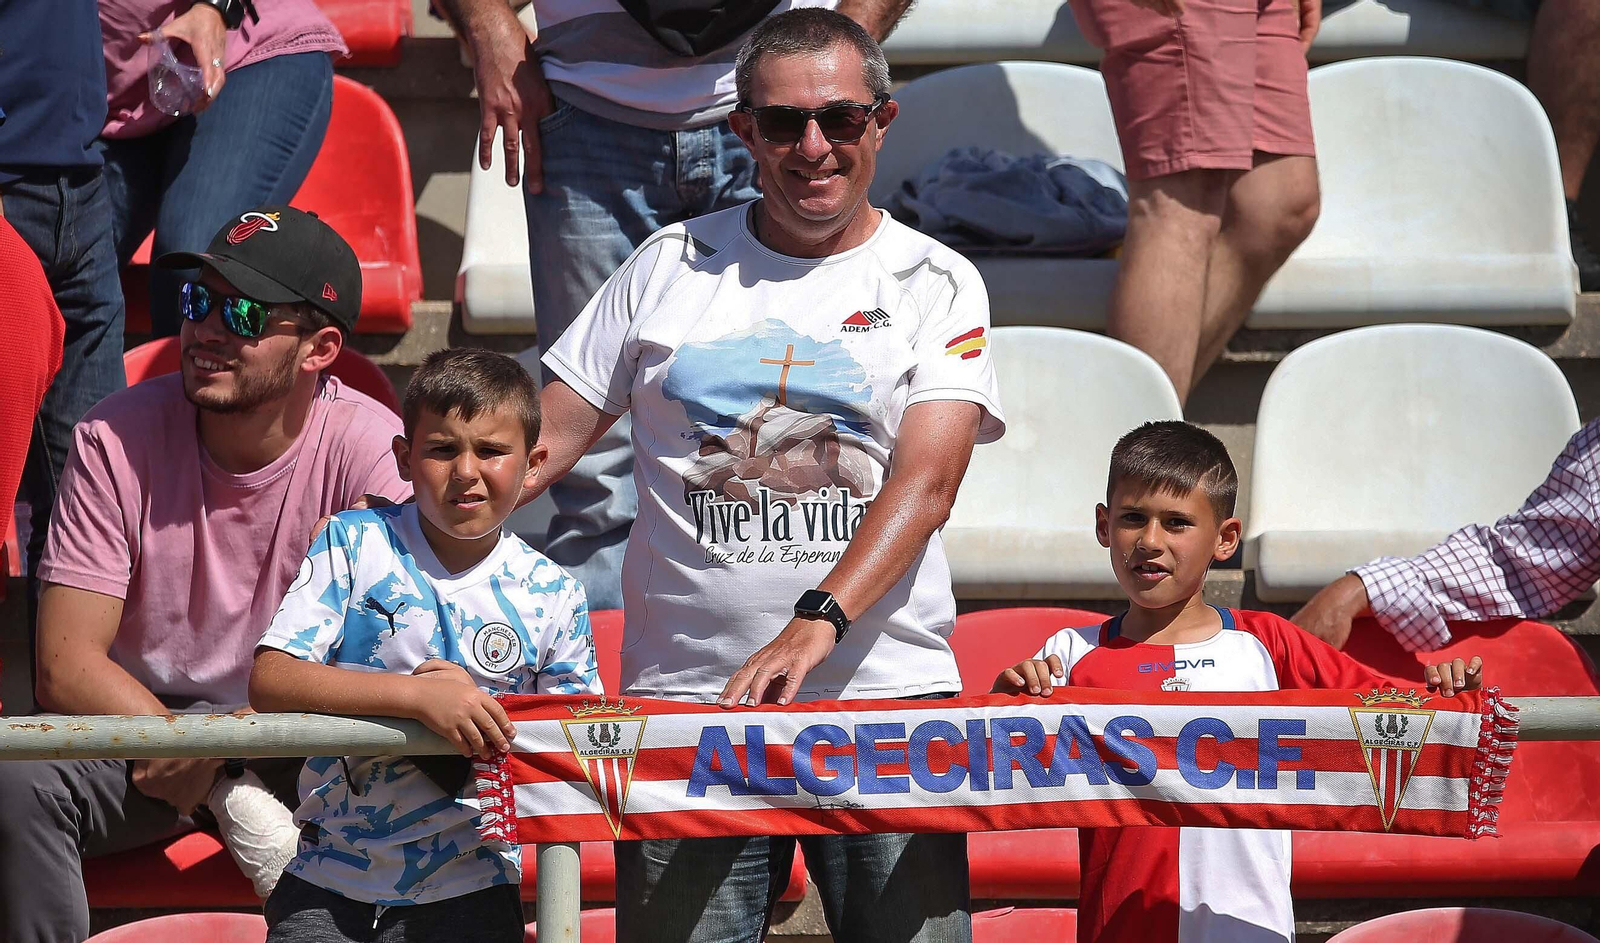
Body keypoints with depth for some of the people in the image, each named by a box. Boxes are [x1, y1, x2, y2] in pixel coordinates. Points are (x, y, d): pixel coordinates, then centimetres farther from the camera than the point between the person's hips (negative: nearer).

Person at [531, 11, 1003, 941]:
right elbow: (548, 436, 11)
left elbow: (926, 481, -9)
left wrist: (815, 624, -24)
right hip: (687, 692, 1)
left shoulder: (936, 286, 4)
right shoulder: (672, 265, 10)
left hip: (888, 692, -1)